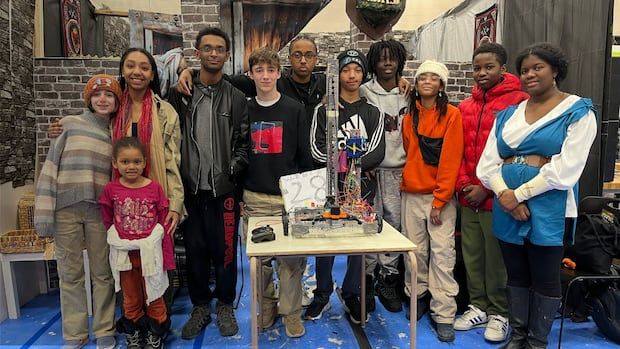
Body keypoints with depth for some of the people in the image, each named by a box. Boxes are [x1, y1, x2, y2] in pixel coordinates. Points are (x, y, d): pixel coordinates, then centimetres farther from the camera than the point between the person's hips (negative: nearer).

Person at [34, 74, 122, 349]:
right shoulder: (70, 125, 4)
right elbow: (50, 168, 0)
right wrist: (44, 213, -5)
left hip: (100, 210, 1)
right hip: (66, 208, -1)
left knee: (102, 273, 5)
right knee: (70, 274, 8)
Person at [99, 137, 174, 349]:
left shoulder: (155, 188, -9)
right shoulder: (110, 190, -4)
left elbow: (164, 225, -5)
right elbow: (107, 223, 6)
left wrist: (167, 257, -5)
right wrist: (115, 242, 5)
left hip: (150, 253, -2)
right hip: (124, 255, 2)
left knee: (154, 298, 11)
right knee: (131, 300, 18)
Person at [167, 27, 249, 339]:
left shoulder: (236, 98, 5)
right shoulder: (180, 93, 4)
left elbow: (243, 144, 6)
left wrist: (232, 171, -6)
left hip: (223, 189, 0)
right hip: (190, 188, 1)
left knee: (224, 250, 7)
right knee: (195, 250, 10)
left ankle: (225, 305, 27)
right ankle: (200, 306, 29)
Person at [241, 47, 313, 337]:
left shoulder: (294, 109, 2)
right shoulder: (244, 110, 7)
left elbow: (305, 155, 1)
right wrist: (237, 194, 8)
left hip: (289, 196, -2)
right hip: (254, 198, 2)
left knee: (291, 259, 1)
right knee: (259, 257, 10)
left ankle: (291, 313, 18)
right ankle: (266, 305, 30)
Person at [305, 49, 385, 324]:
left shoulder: (372, 113, 9)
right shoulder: (323, 110, 5)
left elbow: (377, 153, -3)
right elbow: (318, 150, -6)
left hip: (361, 188, 1)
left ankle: (351, 296, 26)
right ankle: (322, 296, 23)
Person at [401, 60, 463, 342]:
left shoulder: (452, 115, -4)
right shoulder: (410, 116, 11)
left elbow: (450, 159, -10)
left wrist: (440, 200, -13)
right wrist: (407, 182, 6)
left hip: (441, 195, -4)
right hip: (412, 194, 4)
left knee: (442, 253, -3)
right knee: (415, 249, 10)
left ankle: (444, 315, 5)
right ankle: (417, 296, 27)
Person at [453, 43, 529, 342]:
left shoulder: (519, 101, -6)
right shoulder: (465, 107, 12)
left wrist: (487, 188, -12)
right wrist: (463, 184, 0)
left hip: (497, 197, -5)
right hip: (468, 197, 5)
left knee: (497, 258, 5)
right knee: (472, 255, 13)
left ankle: (499, 314, 23)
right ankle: (478, 307, 30)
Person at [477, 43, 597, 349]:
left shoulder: (578, 112, -1)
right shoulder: (508, 115, 13)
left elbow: (565, 169, -12)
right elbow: (488, 162, 5)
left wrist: (518, 195, -14)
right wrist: (503, 192, -13)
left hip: (548, 209, -4)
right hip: (506, 207, 5)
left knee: (544, 277, 6)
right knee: (516, 274, 14)